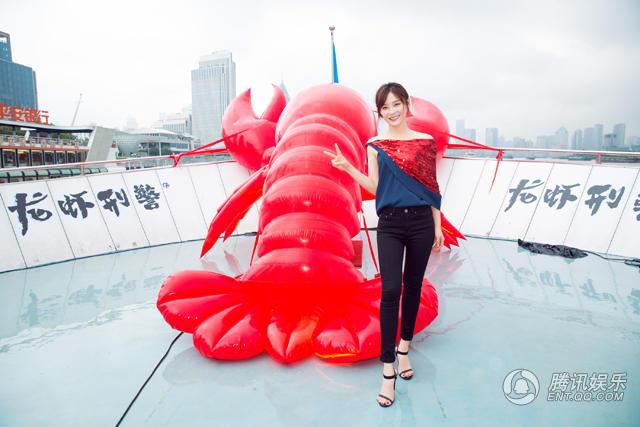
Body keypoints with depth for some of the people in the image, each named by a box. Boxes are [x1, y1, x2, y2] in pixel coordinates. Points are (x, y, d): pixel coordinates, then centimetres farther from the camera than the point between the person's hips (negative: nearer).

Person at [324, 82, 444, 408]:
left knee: (413, 287, 11)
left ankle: (404, 349, 30)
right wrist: (348, 168, -8)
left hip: (421, 223, 1)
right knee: (390, 291, -8)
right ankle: (388, 370, -1)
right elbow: (375, 188, 4)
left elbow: (431, 187, 7)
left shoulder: (425, 141, 5)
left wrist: (437, 226, 7)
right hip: (390, 225, -1)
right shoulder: (375, 145, 4)